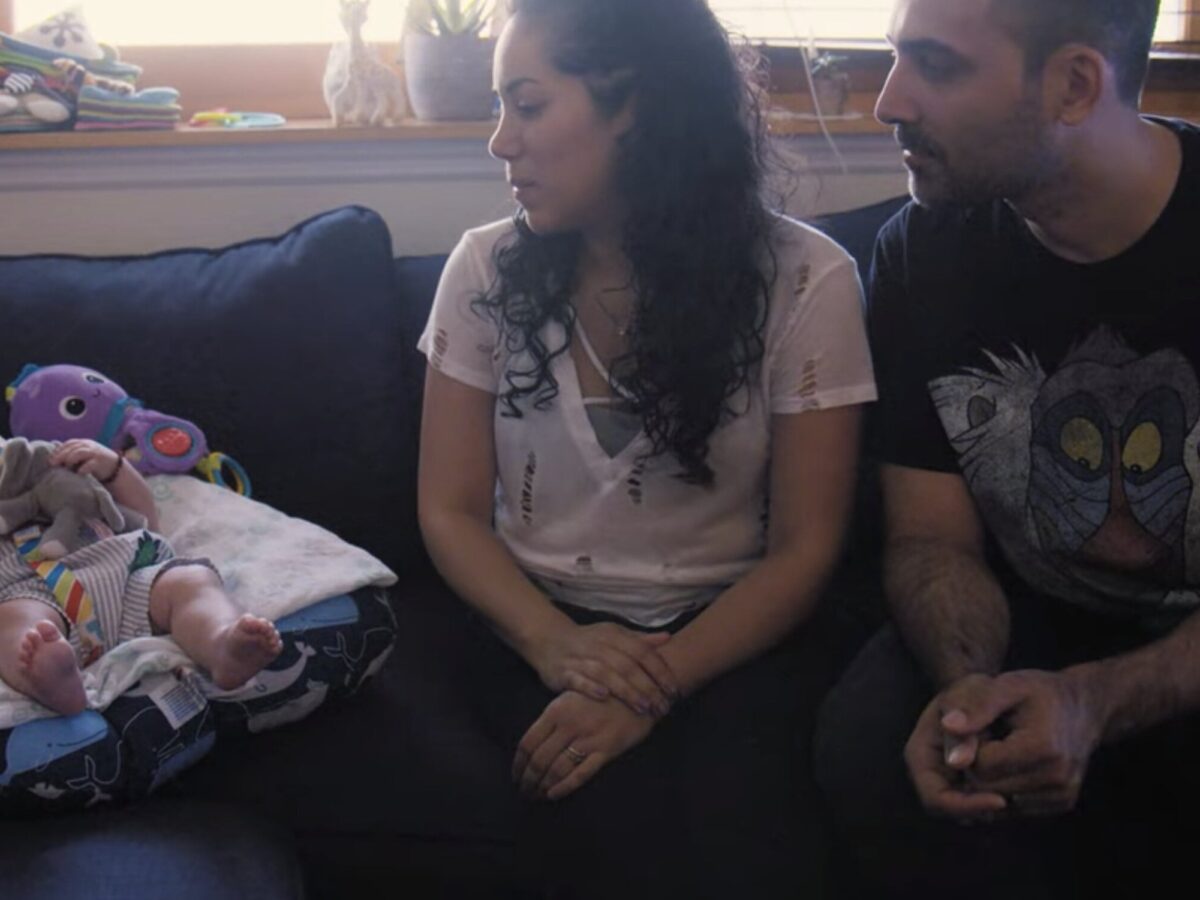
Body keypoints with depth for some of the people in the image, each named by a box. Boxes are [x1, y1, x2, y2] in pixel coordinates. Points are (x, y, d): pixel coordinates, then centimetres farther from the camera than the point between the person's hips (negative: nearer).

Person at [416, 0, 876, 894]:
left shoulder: (804, 278, -6)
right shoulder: (486, 268, 0)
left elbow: (805, 548, -6)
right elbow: (450, 512, 2)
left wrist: (662, 682, -21)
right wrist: (556, 643, -17)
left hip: (726, 637, -1)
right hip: (541, 630, 1)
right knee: (613, 824, -29)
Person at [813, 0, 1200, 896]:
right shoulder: (925, 253, -6)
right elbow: (934, 540, -3)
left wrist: (1099, 701, -33)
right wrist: (967, 682, -25)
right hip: (1029, 632, 3)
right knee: (869, 739, -26)